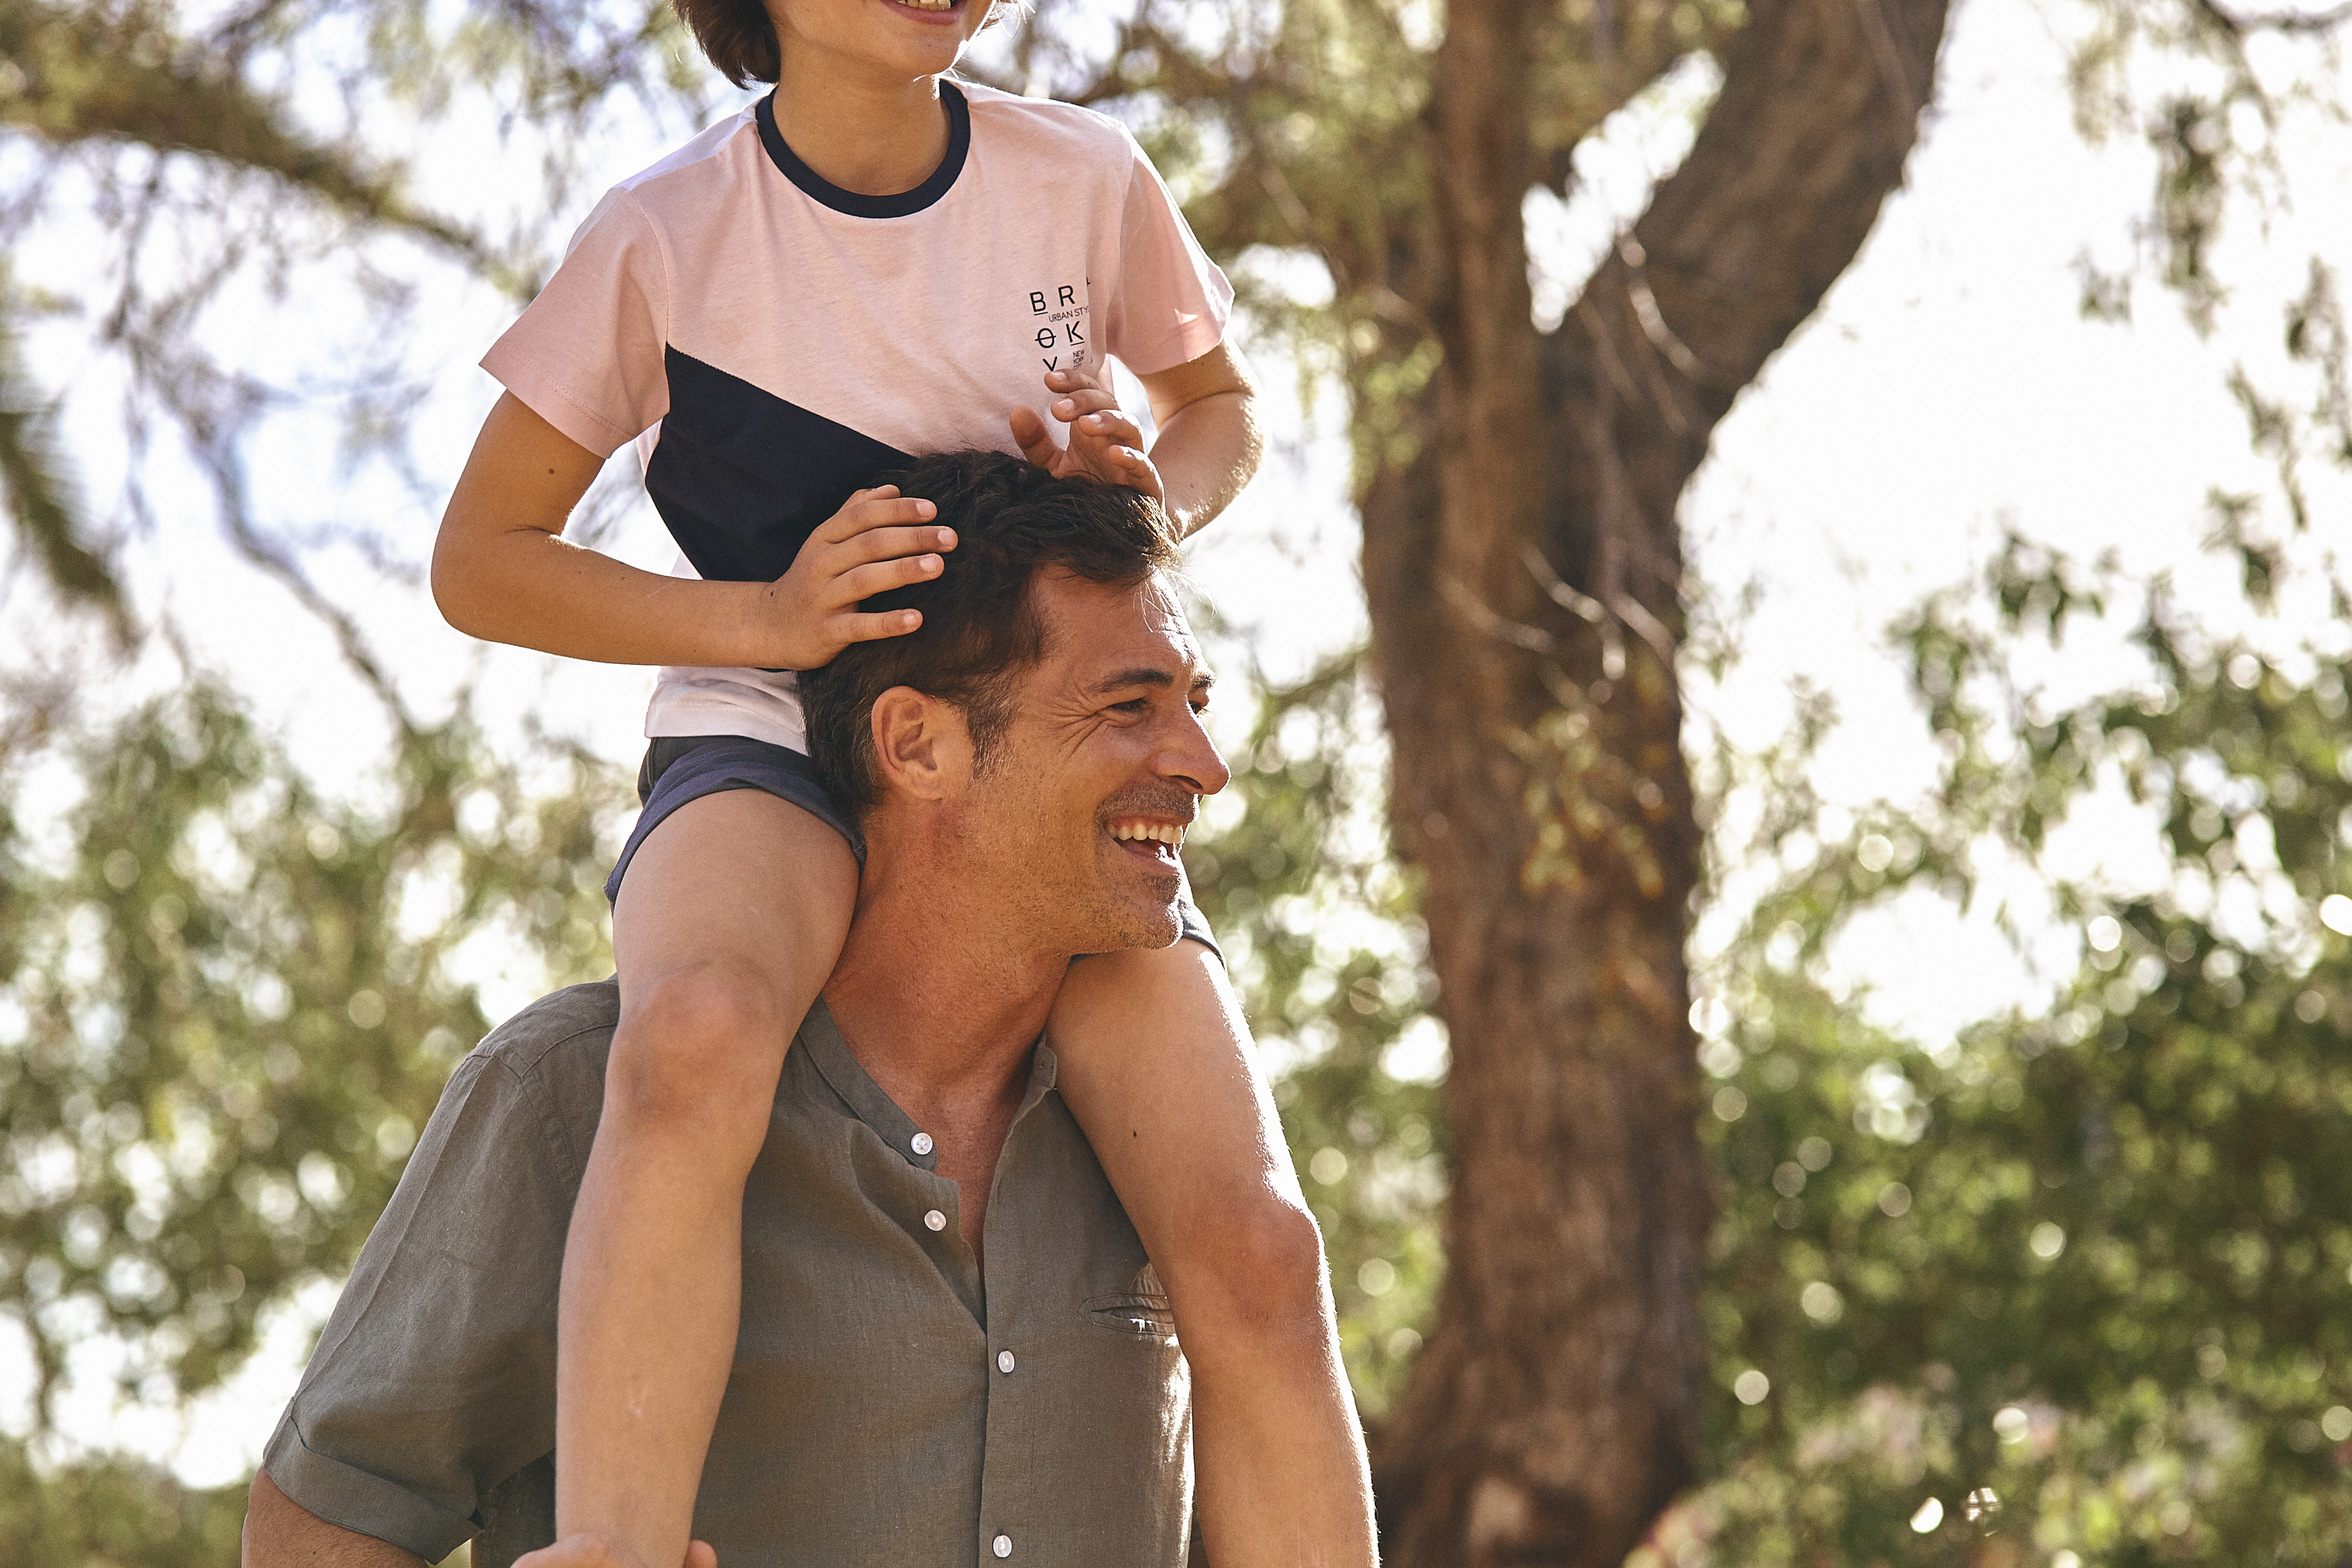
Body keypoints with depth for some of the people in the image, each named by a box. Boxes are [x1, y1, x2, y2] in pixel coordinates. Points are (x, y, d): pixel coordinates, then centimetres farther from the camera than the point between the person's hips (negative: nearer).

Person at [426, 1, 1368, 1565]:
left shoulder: (1081, 177, 0)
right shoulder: (669, 234, -7)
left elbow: (1224, 407, 18)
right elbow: (479, 561, -1)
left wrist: (1157, 492, -7)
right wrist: (765, 620, -17)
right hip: (772, 750, -3)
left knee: (1253, 1255, -19)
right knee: (700, 1040, -40)